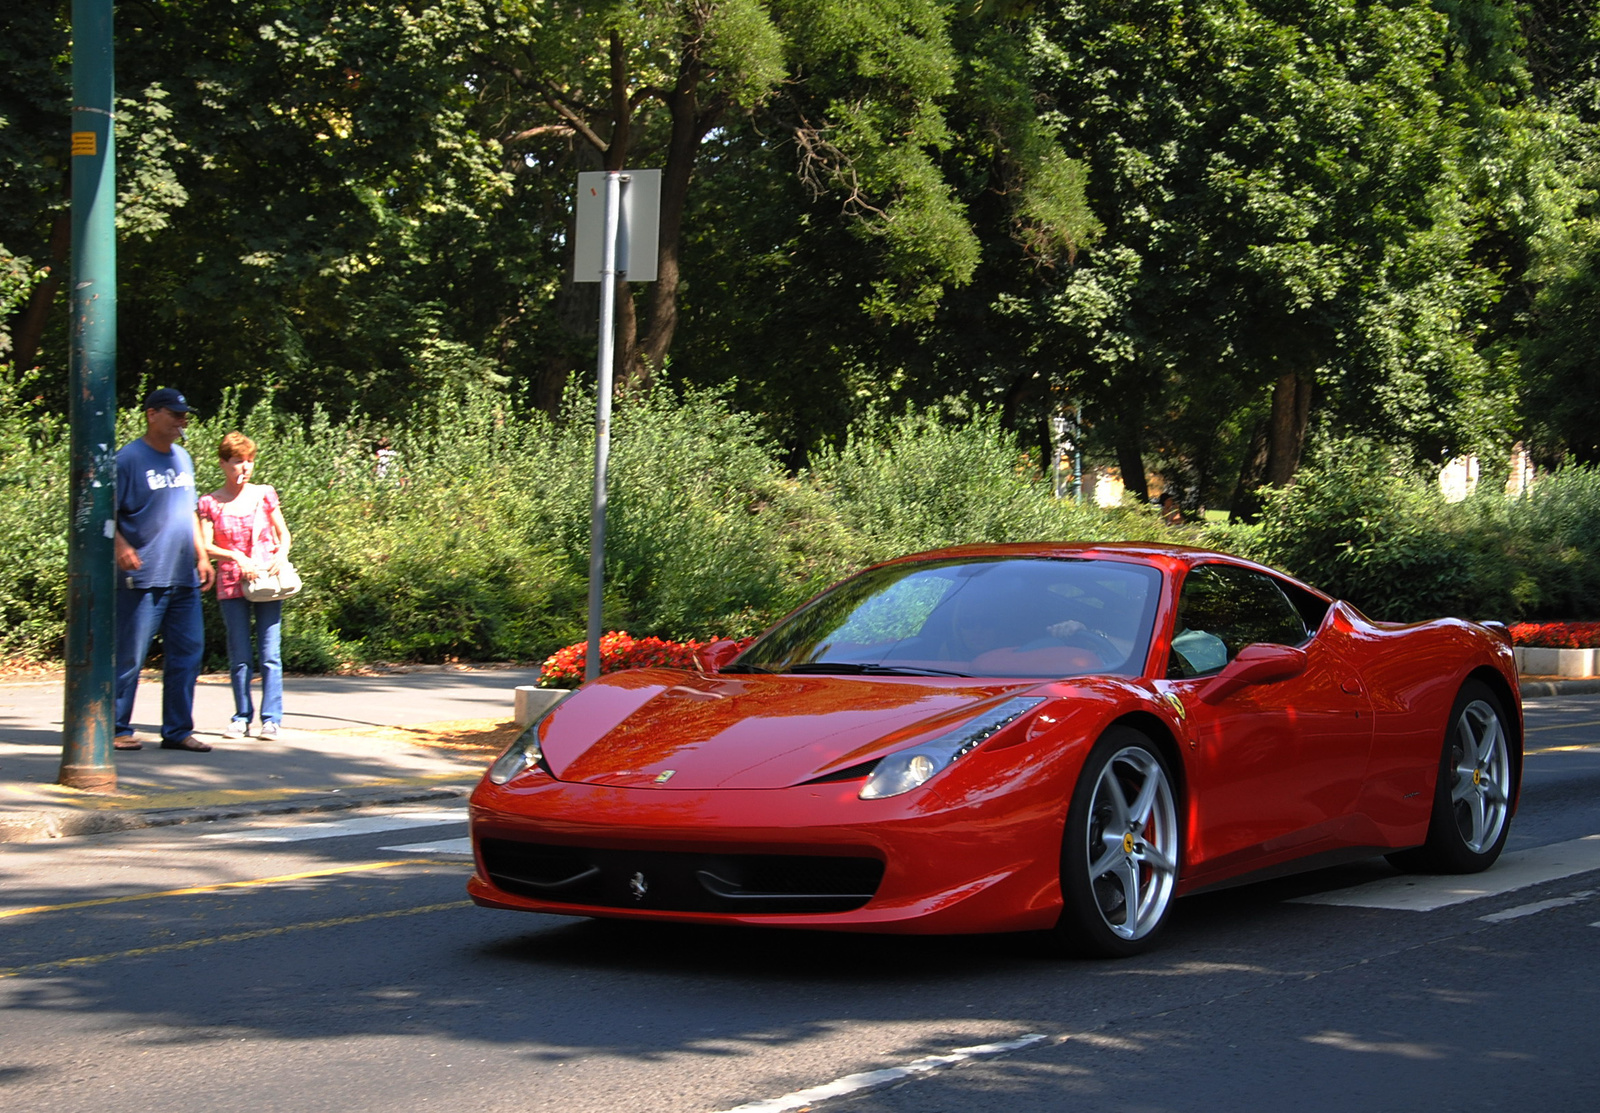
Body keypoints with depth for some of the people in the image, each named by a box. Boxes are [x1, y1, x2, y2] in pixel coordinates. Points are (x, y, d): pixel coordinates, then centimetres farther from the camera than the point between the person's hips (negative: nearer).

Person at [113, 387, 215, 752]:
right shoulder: (129, 458, -6)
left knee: (187, 654, 6)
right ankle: (117, 729, 7)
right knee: (129, 656, -2)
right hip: (143, 578, -7)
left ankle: (177, 730, 13)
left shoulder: (182, 458, 17)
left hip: (184, 577, 7)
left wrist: (201, 555, 19)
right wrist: (121, 546, -23)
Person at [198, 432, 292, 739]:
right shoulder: (210, 503, 2)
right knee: (239, 656, 3)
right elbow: (205, 546, -3)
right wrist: (237, 557, -16)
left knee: (270, 654, -2)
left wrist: (281, 555, -8)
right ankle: (242, 717, 12)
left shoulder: (264, 495, 5)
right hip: (232, 585, 0)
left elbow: (284, 534, 12)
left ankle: (271, 718, 3)